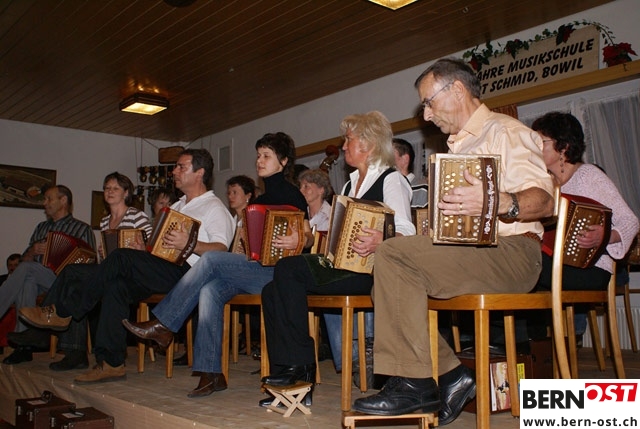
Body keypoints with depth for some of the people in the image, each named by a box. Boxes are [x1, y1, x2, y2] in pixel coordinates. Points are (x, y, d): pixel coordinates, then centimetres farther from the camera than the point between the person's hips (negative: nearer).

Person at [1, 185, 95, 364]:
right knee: (27, 282, -33)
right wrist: (33, 251, -2)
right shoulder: (41, 228, 28)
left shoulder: (82, 229, 10)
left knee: (27, 269, -31)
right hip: (36, 279, 4)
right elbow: (25, 259, 21)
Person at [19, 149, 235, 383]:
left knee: (121, 258, -23)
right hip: (163, 273, 9)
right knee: (116, 286, -16)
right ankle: (111, 363, -14)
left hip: (186, 273, -9)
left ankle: (63, 312, -11)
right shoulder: (177, 206, 30)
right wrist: (146, 245, 9)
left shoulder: (214, 207, 2)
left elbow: (221, 249, -15)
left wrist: (189, 244, -30)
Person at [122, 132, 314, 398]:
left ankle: (163, 325, -14)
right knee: (210, 289, -20)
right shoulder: (261, 199, 23)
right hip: (255, 269, 8)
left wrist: (299, 241, -29)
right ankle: (211, 374, -20)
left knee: (211, 259, -23)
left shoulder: (291, 194, -1)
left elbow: (308, 237, -8)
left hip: (276, 271, -7)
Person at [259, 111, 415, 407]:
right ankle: (283, 372, -10)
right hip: (340, 266, 9)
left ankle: (301, 366, -14)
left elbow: (406, 232, -17)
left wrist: (380, 242, -37)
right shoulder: (350, 185, 25)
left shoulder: (391, 180, -2)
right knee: (272, 291, -11)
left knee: (288, 270, -24)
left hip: (369, 271, -9)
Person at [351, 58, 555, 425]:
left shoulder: (504, 131, -3)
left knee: (394, 255, -24)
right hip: (467, 251, 9)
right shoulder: (460, 145, 25)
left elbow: (545, 199, -19)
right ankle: (449, 375, -10)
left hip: (510, 252, -9)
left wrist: (501, 203, -38)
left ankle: (415, 382, -17)